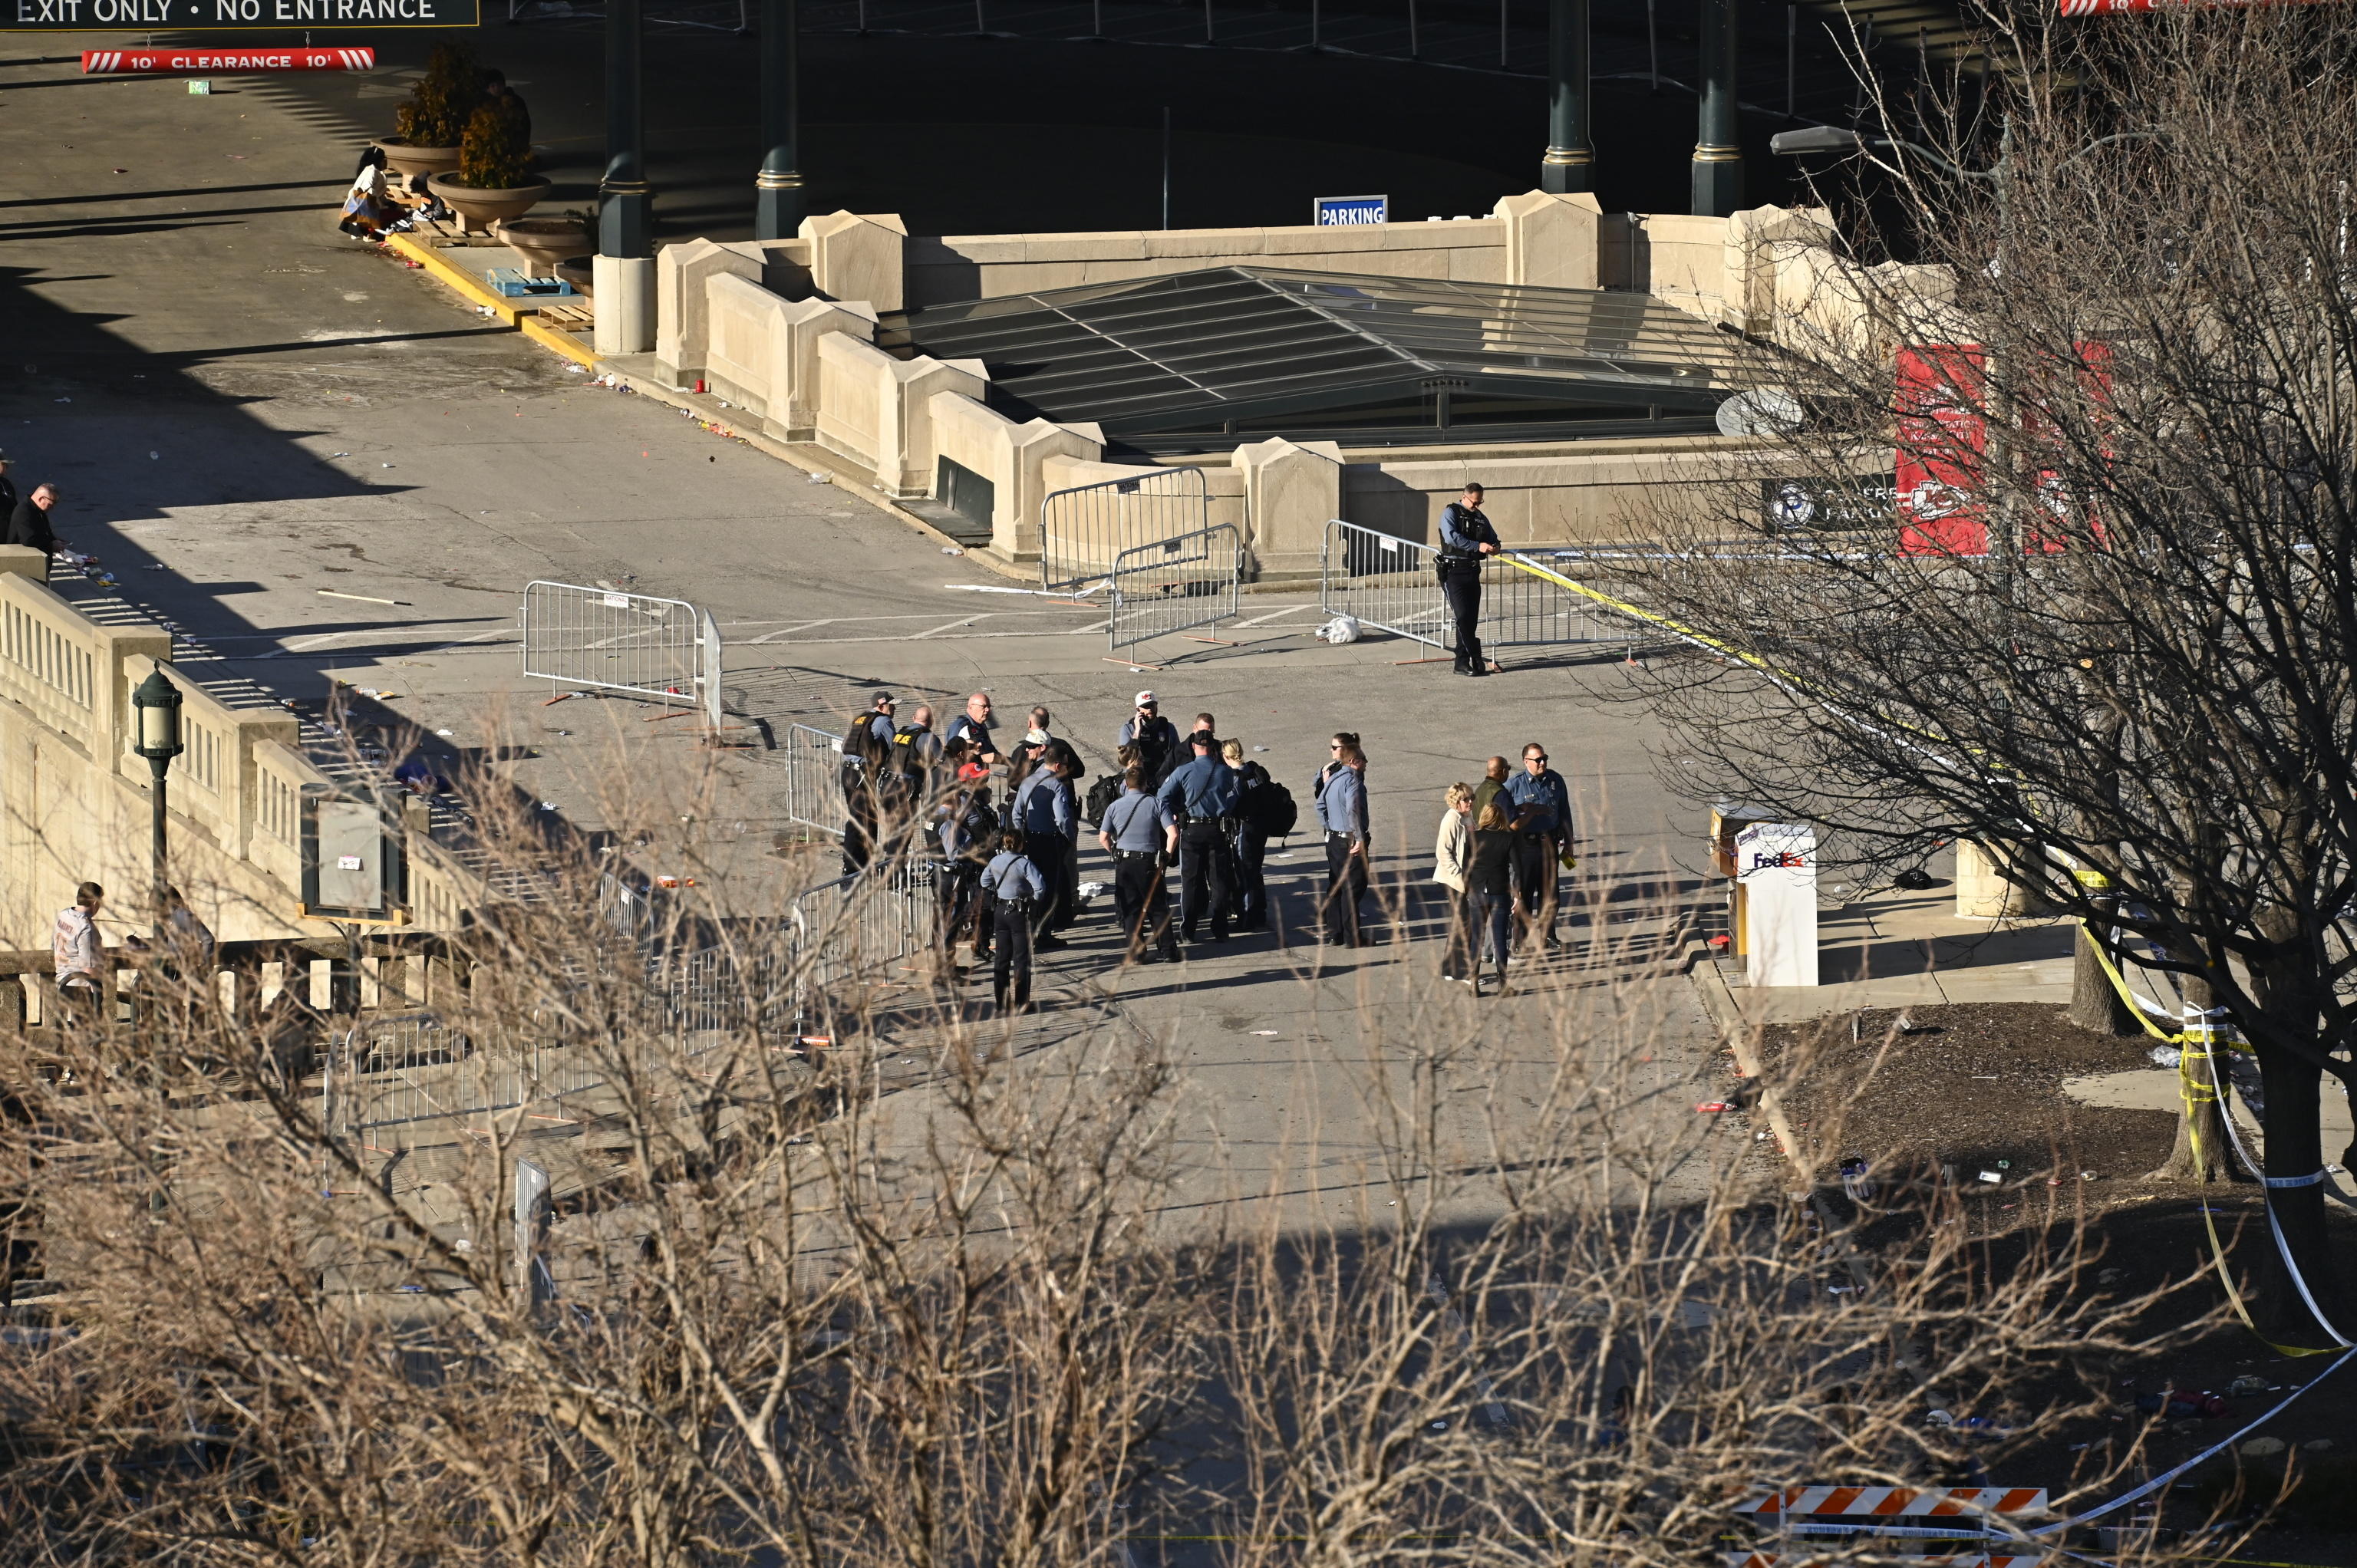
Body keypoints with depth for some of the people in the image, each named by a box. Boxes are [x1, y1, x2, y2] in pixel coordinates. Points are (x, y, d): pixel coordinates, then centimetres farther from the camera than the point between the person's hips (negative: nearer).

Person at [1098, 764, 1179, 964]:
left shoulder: (1115, 807, 1)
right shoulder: (1156, 804, -5)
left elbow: (1103, 839, 3)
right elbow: (1172, 832, -12)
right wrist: (1166, 856, 1)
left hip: (1123, 864, 1)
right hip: (1148, 862, -1)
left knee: (1131, 909, 7)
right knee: (1158, 908, 8)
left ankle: (1137, 953, 4)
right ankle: (1168, 951, 6)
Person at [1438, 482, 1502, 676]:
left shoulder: (1480, 517, 16)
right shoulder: (1450, 513, -4)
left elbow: (1493, 539, 22)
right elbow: (1451, 536, -20)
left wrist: (1494, 547, -3)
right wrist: (1478, 546, -25)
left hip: (1472, 573, 7)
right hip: (1453, 571, -7)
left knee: (1471, 620, 4)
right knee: (1463, 616, -13)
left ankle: (1462, 663, 8)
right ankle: (1476, 659, -10)